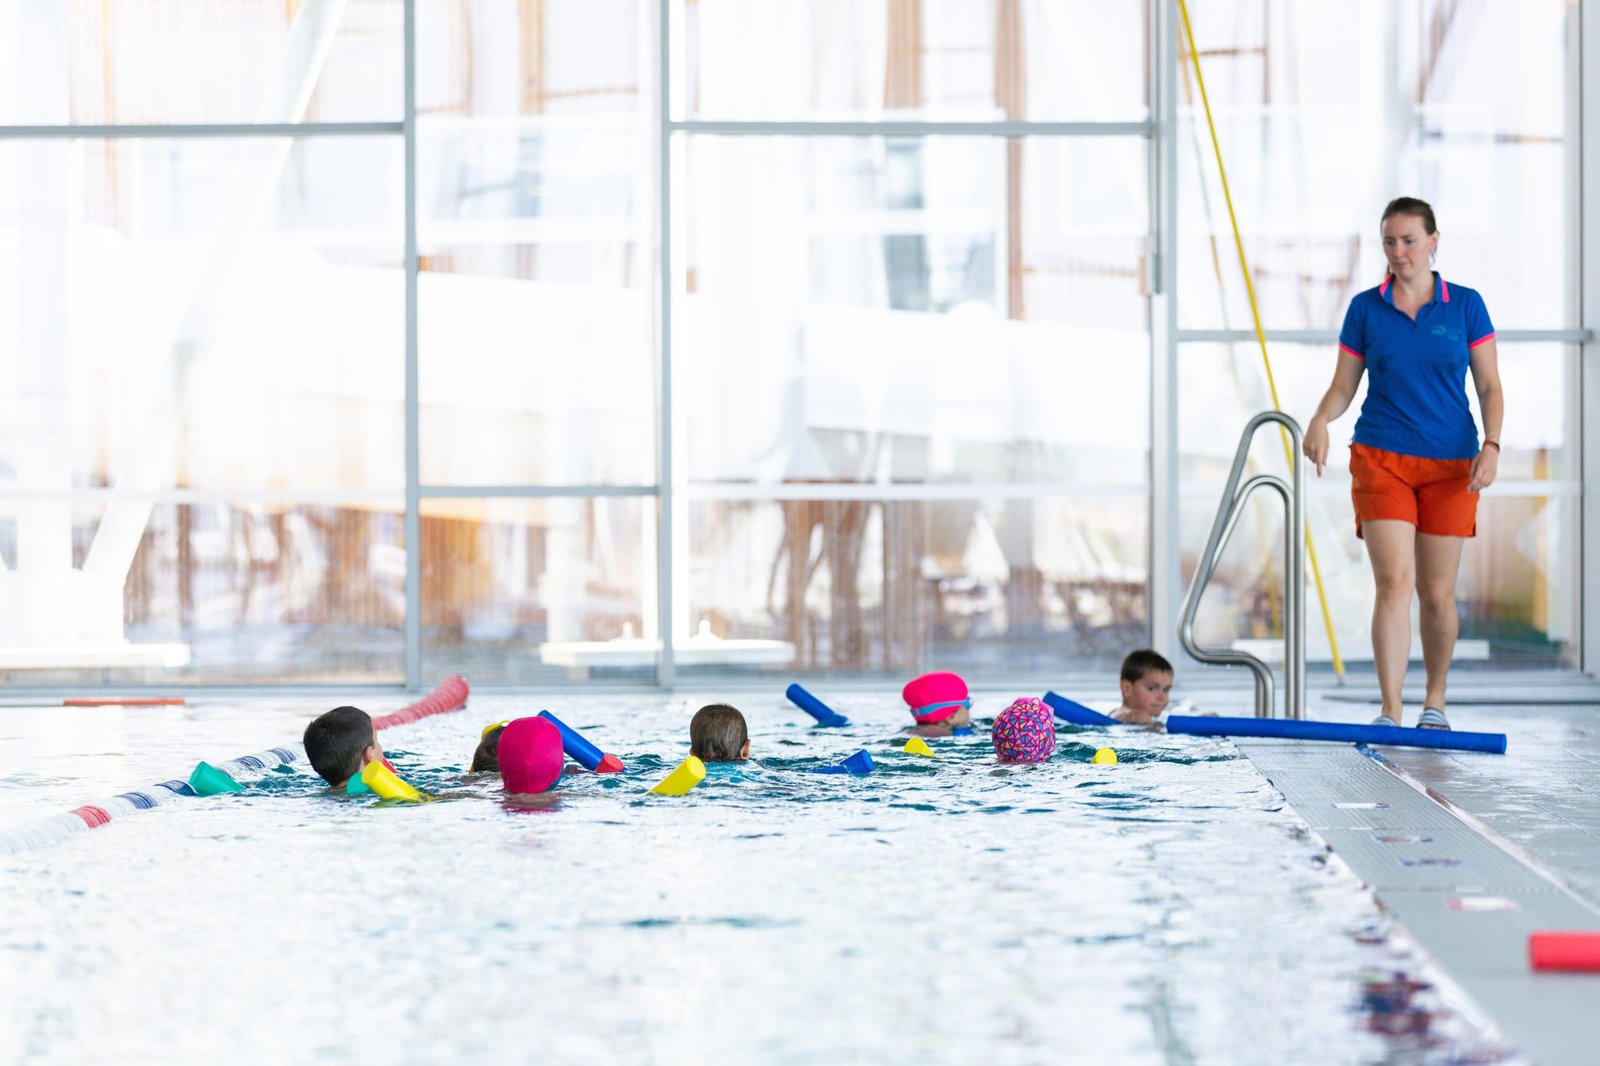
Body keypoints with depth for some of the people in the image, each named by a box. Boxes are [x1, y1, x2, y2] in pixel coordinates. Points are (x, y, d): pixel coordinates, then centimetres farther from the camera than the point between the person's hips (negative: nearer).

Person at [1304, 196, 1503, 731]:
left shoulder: (1466, 306, 3)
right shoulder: (1364, 308, 4)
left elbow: (1490, 387, 3)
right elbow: (1344, 386, 7)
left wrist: (1491, 446, -12)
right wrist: (1321, 419, -14)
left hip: (1451, 465, 1)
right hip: (1380, 459, -1)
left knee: (1437, 593, 6)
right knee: (1394, 581, -14)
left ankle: (1434, 705, 24)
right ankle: (1390, 713, -18)